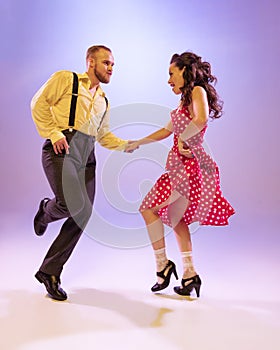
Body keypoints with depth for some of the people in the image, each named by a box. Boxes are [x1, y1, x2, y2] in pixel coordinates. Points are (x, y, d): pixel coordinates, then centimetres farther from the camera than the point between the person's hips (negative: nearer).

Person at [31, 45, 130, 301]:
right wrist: (54, 133, -10)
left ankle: (50, 271, 12)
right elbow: (39, 103, 1)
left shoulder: (103, 101, 26)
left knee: (82, 216, -2)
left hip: (87, 155, 6)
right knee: (72, 204, -26)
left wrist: (127, 145, 11)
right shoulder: (66, 79, 8)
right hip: (62, 148, -6)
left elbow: (103, 135, 27)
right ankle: (46, 210, 14)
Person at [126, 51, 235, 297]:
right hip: (183, 165, 9)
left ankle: (163, 264, 6)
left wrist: (182, 139, -15)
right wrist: (137, 143, 31)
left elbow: (201, 120, -30)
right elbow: (166, 131, 27)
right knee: (175, 218, 14)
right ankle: (189, 275, 15)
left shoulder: (197, 91, -8)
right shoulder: (186, 99, 19)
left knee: (149, 208, 0)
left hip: (189, 165, -9)